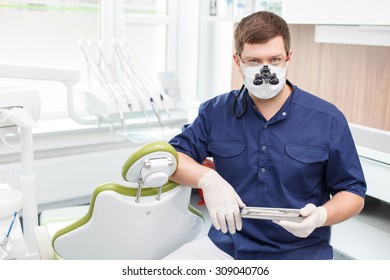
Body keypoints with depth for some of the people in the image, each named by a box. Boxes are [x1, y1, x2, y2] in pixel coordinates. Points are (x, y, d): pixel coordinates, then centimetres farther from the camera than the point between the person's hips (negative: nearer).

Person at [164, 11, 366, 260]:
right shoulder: (216, 112, 2)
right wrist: (207, 178, -18)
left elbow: (354, 193, 3)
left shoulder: (329, 120, -3)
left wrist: (321, 216, -18)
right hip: (226, 245, 1)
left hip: (299, 253, 0)